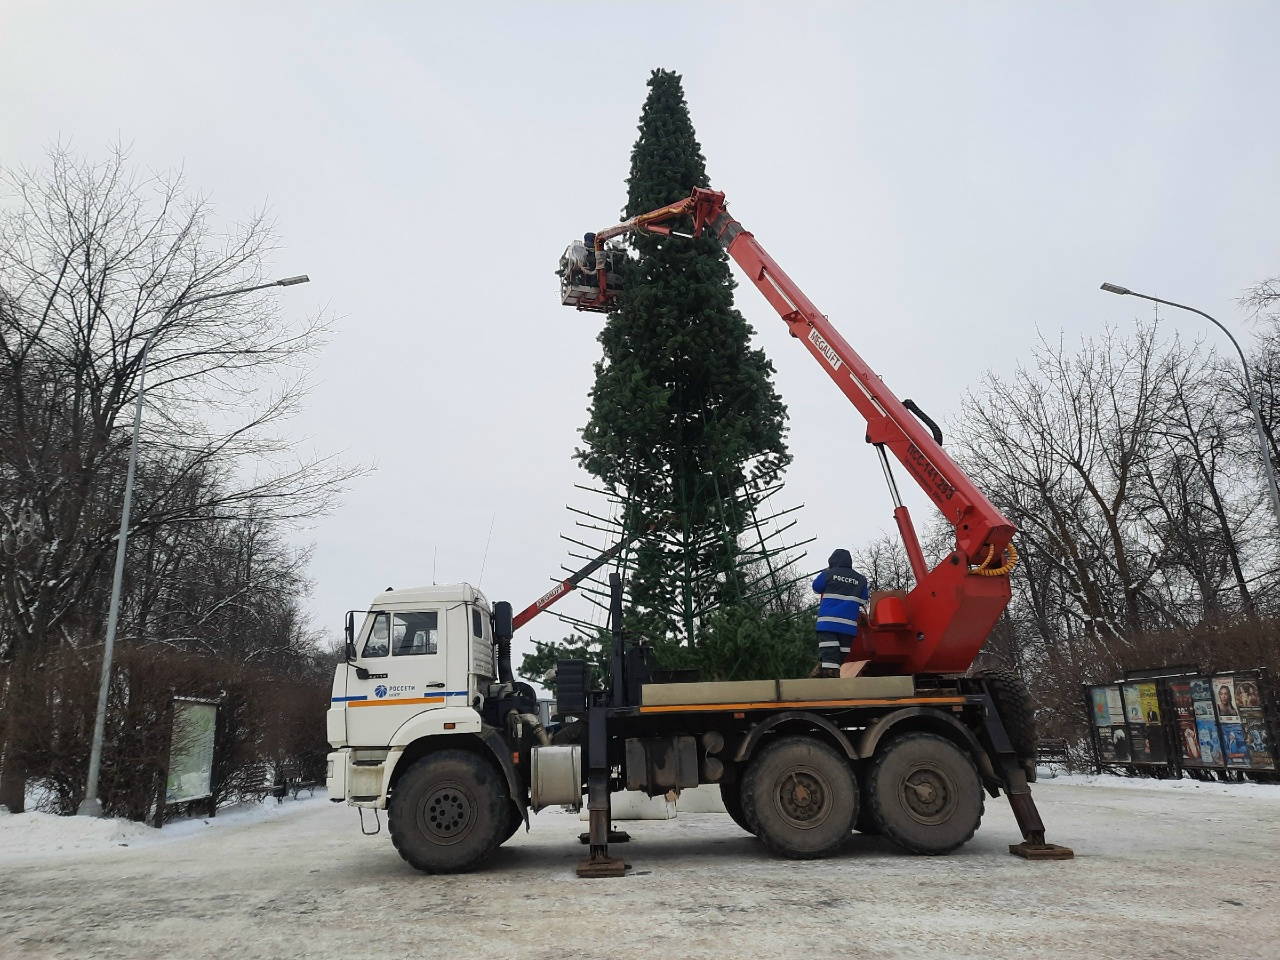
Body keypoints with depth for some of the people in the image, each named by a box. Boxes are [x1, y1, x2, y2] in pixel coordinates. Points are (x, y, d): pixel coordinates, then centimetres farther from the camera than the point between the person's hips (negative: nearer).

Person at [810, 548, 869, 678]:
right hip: (849, 624, 3)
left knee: (828, 657, -12)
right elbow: (863, 602, 22)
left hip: (828, 622, -3)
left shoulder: (828, 574, 4)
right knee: (842, 658, 8)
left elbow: (816, 587, 22)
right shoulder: (861, 579, 12)